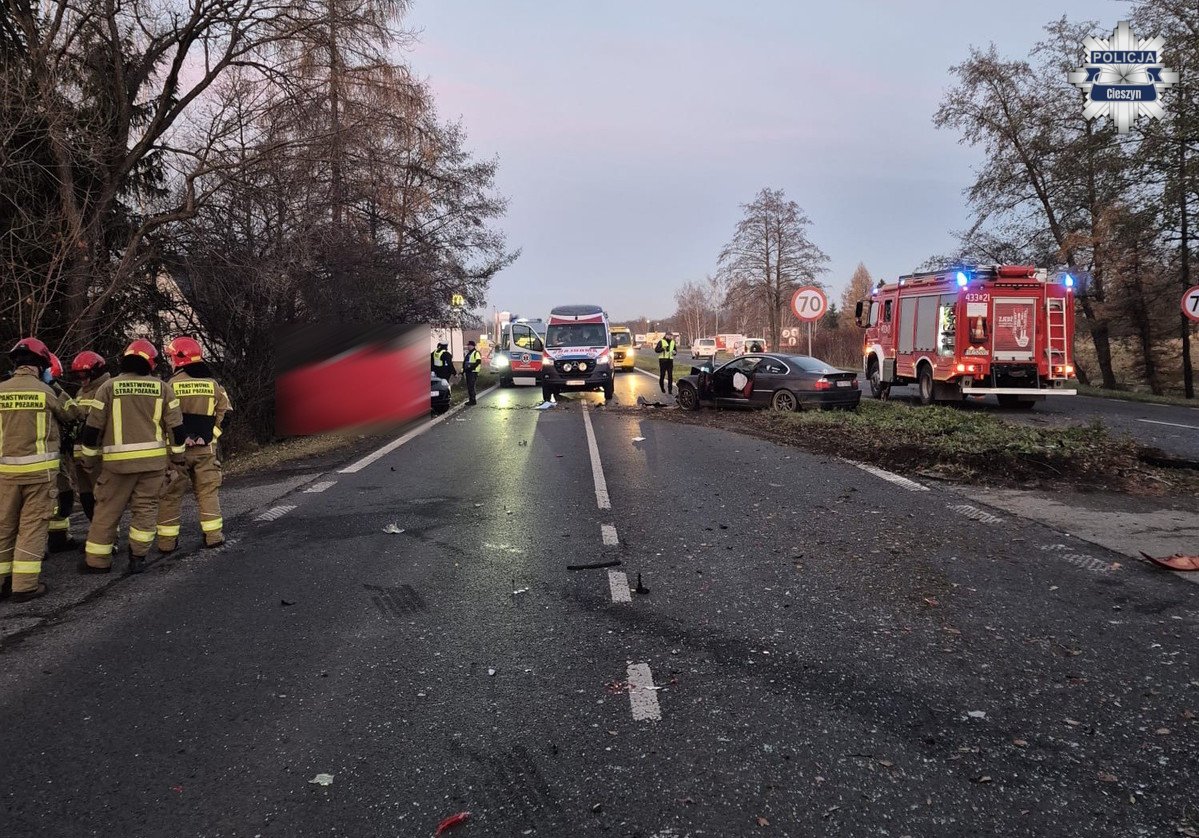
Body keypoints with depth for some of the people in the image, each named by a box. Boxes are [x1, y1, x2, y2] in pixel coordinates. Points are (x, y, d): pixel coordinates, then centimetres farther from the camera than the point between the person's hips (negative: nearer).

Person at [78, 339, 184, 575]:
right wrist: (178, 456, 15)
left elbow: (93, 427, 1)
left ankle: (97, 560, 14)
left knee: (107, 509, 8)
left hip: (119, 461, -1)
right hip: (154, 459, 1)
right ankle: (137, 557, 8)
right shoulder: (162, 388, 3)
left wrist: (90, 459, 12)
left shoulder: (109, 387, 0)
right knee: (145, 508, 9)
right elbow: (176, 426, 4)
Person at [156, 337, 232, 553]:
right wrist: (211, 434, 7)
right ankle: (214, 535, 8)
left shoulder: (172, 385, -7)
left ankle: (167, 540, 8)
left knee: (170, 494, 6)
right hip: (205, 448, 3)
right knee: (208, 491, 10)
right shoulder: (212, 384, 4)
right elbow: (225, 413, 4)